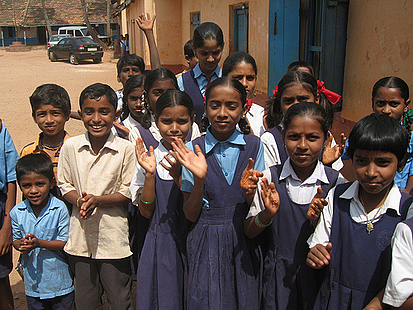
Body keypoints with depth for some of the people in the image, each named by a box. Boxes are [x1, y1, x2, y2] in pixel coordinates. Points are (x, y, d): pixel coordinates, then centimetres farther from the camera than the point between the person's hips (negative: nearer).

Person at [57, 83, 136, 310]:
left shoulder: (125, 149, -11)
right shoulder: (70, 146, -2)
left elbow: (129, 192, -7)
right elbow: (64, 185, 6)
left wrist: (97, 200, -20)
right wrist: (79, 200, -14)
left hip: (113, 238, -3)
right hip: (80, 237, 3)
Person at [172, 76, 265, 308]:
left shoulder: (254, 146, -3)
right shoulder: (192, 150, -7)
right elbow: (190, 215, -5)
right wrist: (199, 179, -22)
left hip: (244, 242, 1)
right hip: (207, 243, -1)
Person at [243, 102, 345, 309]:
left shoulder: (336, 182, -9)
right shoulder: (269, 178, -9)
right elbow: (249, 232, -4)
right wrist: (267, 214, -23)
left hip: (318, 274, 0)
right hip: (278, 274, 0)